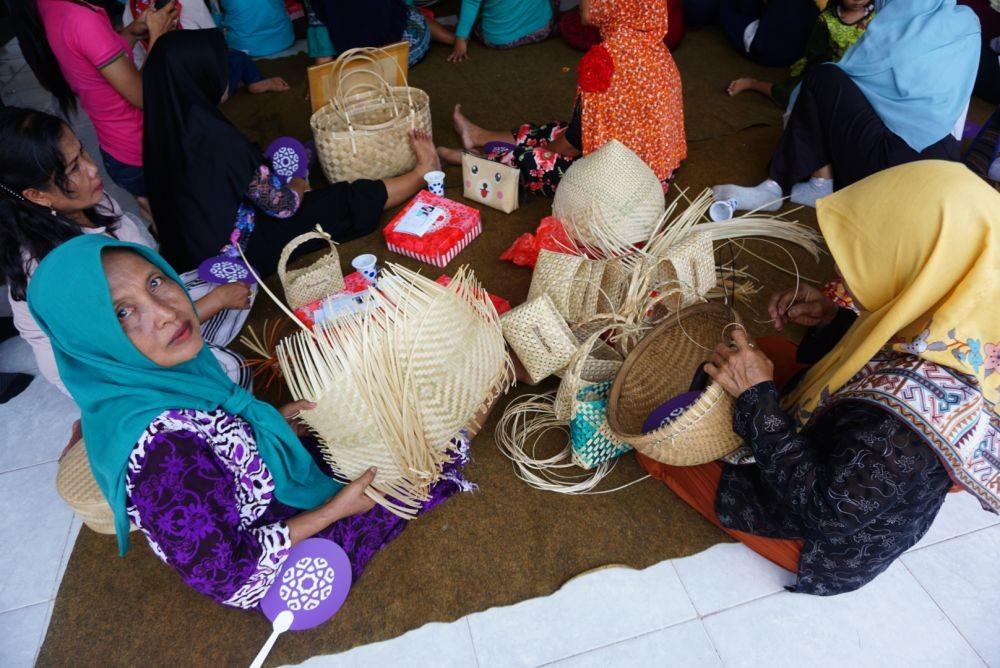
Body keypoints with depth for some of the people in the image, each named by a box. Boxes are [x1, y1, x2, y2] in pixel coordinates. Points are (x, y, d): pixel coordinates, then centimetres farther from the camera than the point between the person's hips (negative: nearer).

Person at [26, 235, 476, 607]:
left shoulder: (158, 375, -14)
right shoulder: (159, 448, -38)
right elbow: (224, 577, -28)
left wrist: (271, 422, -5)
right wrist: (335, 509, -22)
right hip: (287, 563, -7)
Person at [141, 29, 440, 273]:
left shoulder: (165, 128, -5)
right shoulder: (218, 138, -31)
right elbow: (283, 204, -20)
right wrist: (298, 186, 3)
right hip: (242, 251, -8)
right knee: (348, 200, 1)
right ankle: (423, 174, 24)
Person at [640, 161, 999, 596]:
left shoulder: (909, 406, -43)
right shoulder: (964, 326, -18)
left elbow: (825, 509, -31)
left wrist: (756, 396, -30)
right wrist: (833, 323, -13)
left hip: (833, 545, -7)